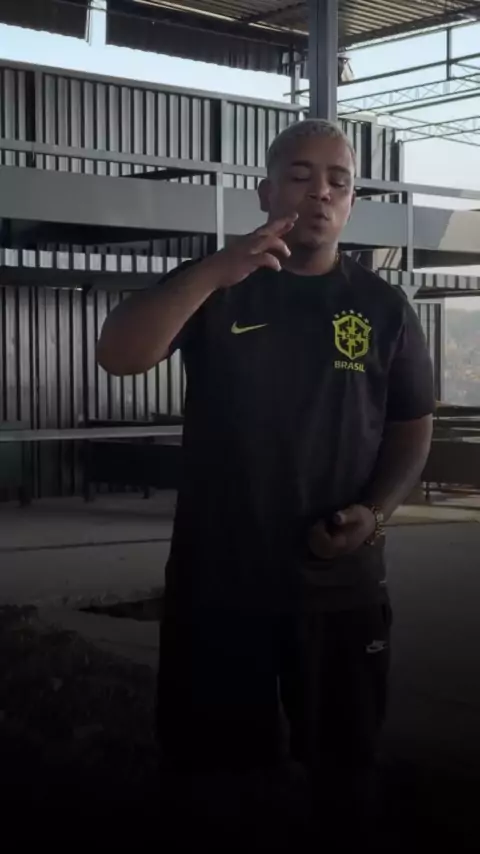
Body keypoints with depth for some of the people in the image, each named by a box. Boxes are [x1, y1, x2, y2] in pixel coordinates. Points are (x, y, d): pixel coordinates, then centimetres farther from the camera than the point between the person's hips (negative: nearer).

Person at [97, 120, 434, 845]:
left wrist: (377, 509, -10)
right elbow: (117, 356, -13)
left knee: (340, 771, 15)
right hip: (218, 579, 0)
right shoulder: (213, 289, 1)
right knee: (214, 767, 13)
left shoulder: (383, 307, 4)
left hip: (342, 581, 1)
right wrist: (213, 271, -26)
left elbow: (412, 426, 9)